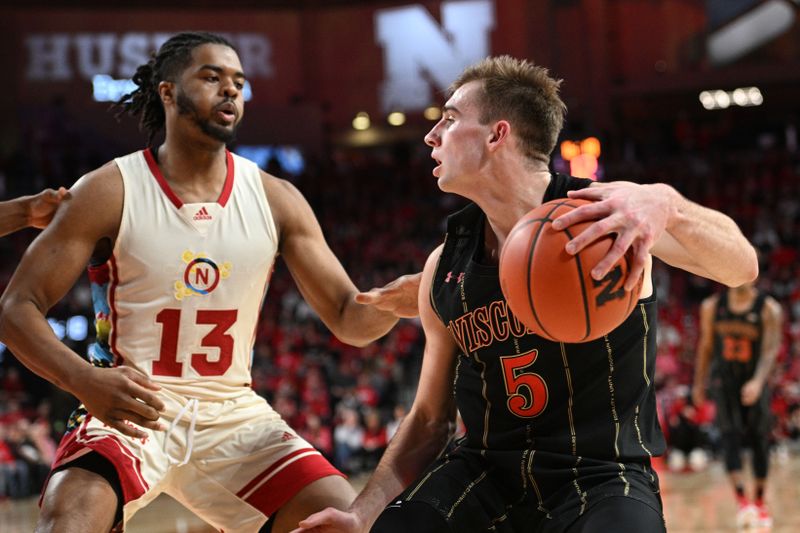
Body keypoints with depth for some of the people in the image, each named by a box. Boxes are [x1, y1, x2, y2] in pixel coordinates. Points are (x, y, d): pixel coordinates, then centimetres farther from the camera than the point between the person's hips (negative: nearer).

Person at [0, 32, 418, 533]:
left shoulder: (276, 200, 4)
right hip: (130, 411, -4)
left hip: (233, 414, 4)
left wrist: (387, 303, -20)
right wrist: (85, 379, -27)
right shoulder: (111, 191, -6)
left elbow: (348, 318, 6)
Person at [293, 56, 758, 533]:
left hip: (600, 475, -4)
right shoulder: (444, 269, 4)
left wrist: (665, 204, -42)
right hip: (484, 471, 4)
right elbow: (430, 419, 12)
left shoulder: (606, 212, -9)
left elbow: (740, 267, -22)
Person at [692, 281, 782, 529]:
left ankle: (760, 502, 21)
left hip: (755, 385, -1)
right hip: (725, 382, 1)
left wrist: (757, 382, -34)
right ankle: (742, 502, -24)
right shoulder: (712, 306, 1)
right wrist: (699, 384, 11)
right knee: (731, 438, -14)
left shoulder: (768, 308, -9)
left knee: (759, 441, 5)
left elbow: (771, 349, -19)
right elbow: (705, 345, 10)